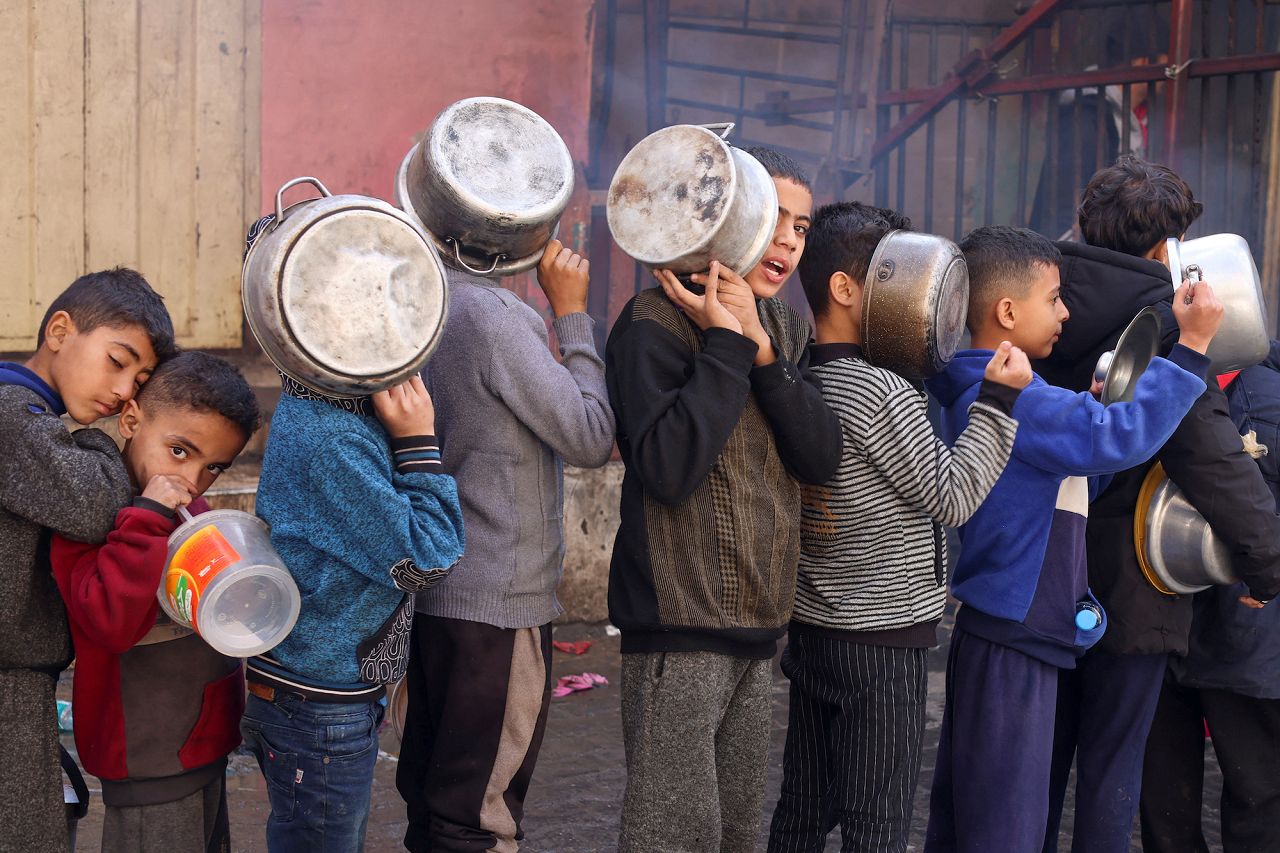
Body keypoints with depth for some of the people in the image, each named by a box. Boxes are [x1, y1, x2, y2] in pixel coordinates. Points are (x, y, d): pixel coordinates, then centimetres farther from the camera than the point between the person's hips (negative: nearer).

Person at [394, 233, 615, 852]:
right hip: (500, 599, -9)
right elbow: (590, 440, -15)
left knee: (430, 800, 18)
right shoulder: (492, 315, -19)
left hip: (432, 590, 9)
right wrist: (570, 313, -9)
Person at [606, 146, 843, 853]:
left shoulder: (783, 328, 13)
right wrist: (727, 344, -19)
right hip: (680, 627, -7)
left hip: (757, 625, 8)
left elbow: (821, 458, -2)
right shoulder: (656, 323, -10)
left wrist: (760, 349, -13)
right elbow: (669, 468, -24)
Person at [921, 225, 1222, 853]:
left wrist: (1088, 404, 2)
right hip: (1013, 641, -10)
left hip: (994, 632, 10)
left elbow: (1077, 450, 21)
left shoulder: (980, 389, 13)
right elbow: (1114, 438, -29)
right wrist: (1190, 346, -25)